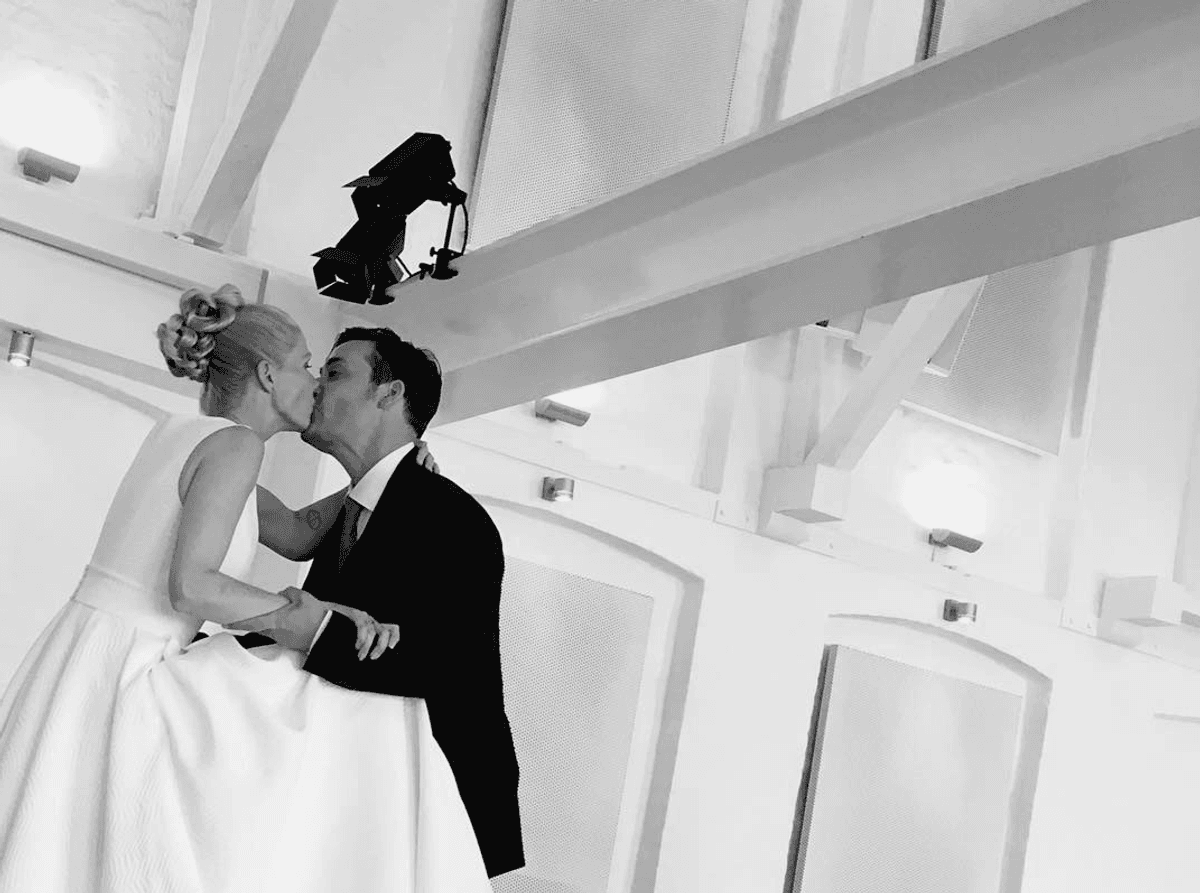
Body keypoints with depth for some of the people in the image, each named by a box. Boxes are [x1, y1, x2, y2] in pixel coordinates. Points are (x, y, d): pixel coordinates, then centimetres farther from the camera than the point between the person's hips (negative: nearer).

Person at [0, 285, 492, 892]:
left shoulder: (181, 431, 15)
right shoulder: (234, 442, -11)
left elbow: (289, 533, 20)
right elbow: (190, 585, -21)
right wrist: (298, 614, -11)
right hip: (120, 676, -10)